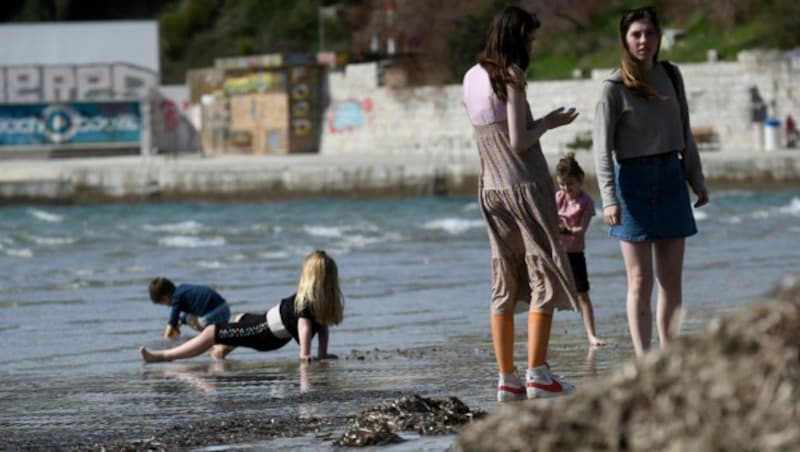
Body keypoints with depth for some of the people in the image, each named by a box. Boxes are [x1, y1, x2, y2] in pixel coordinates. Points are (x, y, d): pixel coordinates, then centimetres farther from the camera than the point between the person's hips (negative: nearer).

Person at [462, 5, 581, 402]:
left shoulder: (471, 78, 9)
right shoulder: (511, 75, -12)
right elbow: (519, 141, -16)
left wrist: (542, 122, 20)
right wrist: (548, 123, 0)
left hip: (491, 190, 7)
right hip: (526, 186, -7)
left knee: (505, 285, 7)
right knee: (545, 278, -1)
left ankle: (506, 379, 4)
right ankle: (537, 374, -7)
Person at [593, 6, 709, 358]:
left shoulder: (670, 76, 6)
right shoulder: (614, 88, -10)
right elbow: (602, 147, -12)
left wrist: (697, 180, 14)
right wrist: (609, 199, -20)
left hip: (671, 177, 5)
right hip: (634, 180, -5)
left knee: (671, 279, 4)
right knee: (640, 280, -4)